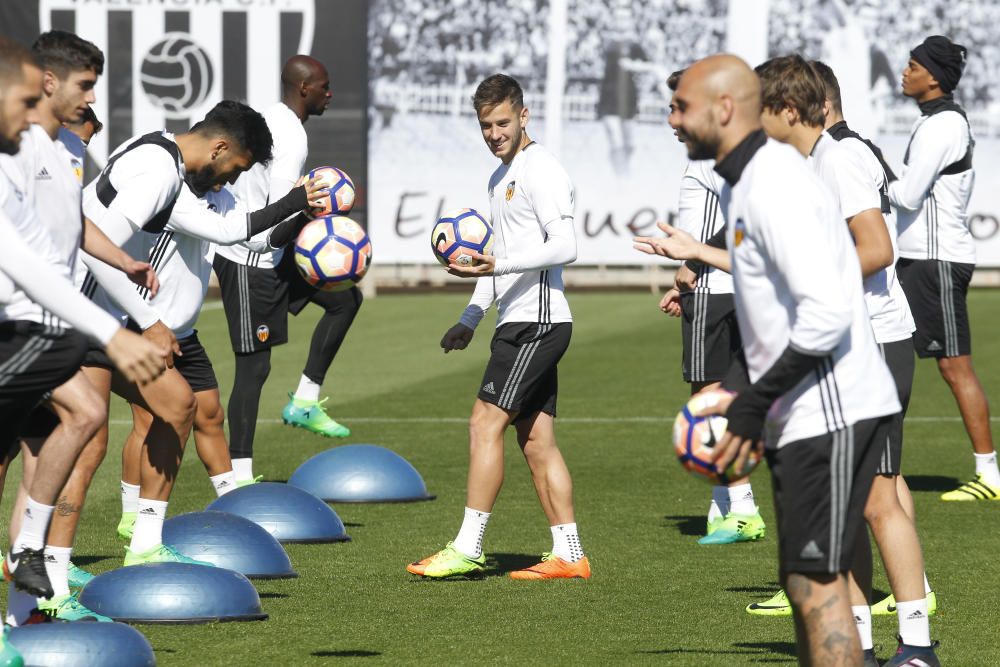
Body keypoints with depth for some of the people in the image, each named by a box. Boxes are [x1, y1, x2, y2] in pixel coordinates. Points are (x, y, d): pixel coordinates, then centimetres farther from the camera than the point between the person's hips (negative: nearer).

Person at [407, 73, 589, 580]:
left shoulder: (541, 171, -10)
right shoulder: (500, 177, 21)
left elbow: (564, 247, -18)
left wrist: (497, 266, -27)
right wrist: (470, 318, 23)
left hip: (537, 319, -10)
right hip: (520, 323, 10)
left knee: (485, 422, -12)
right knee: (535, 438, 7)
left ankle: (467, 548, -12)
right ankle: (568, 556, 7)